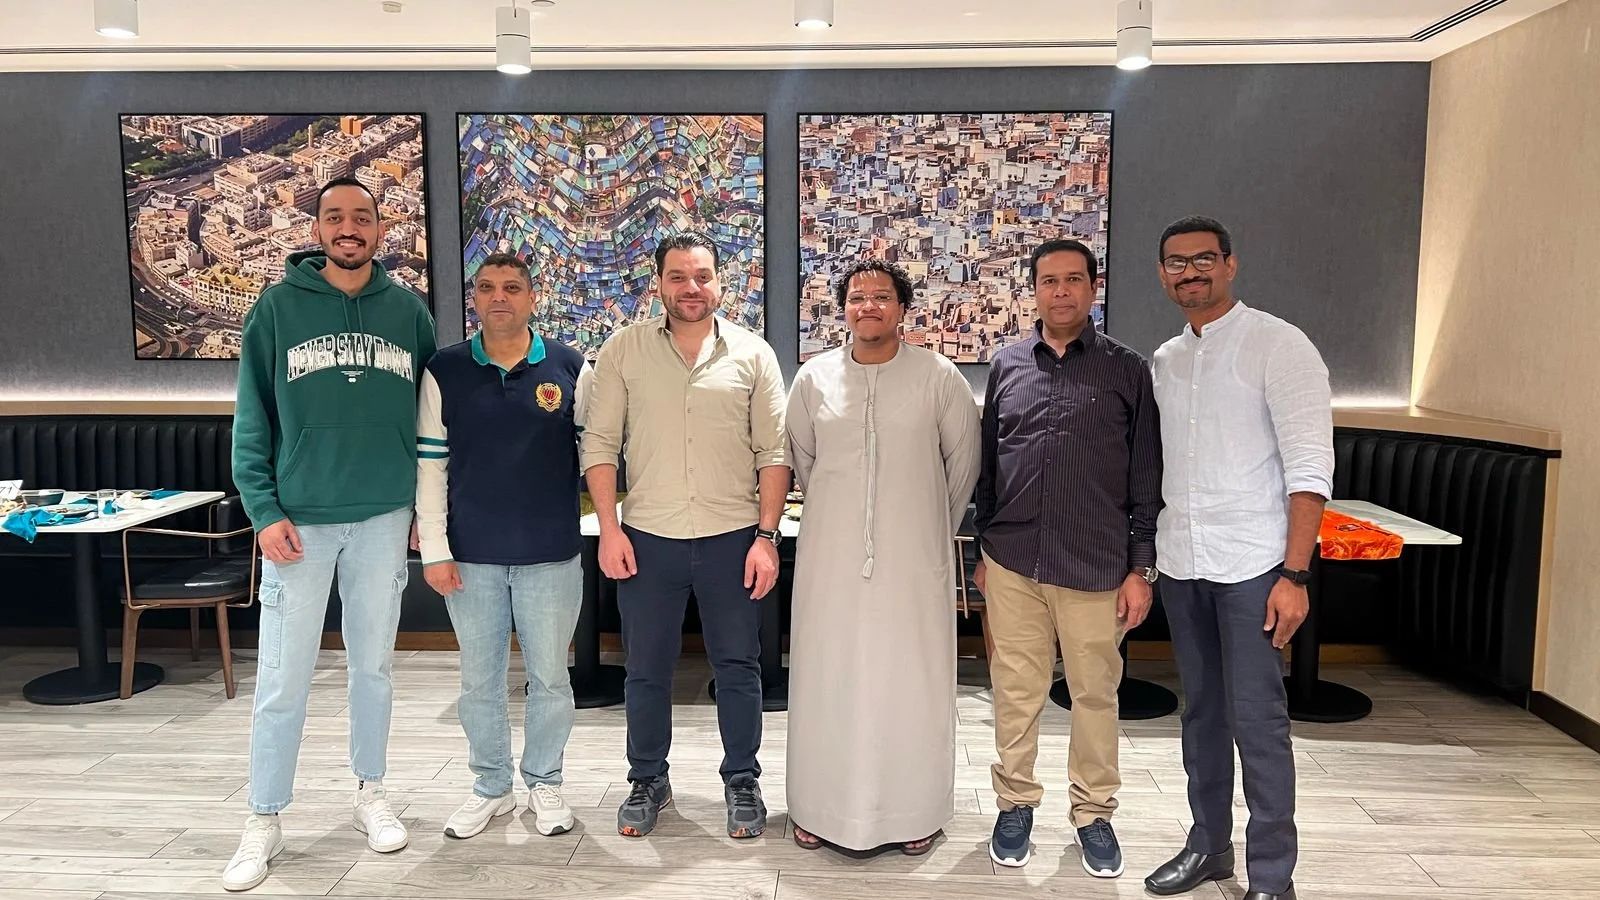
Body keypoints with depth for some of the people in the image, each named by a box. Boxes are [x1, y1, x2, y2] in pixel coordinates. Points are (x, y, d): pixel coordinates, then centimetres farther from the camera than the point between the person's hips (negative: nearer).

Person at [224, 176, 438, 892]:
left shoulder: (409, 311, 4)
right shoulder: (276, 307, -1)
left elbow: (430, 414, 8)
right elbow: (252, 417, -1)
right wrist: (264, 510, -9)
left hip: (384, 518, 2)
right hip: (299, 519, -1)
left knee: (373, 666, 14)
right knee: (282, 679, 4)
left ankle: (370, 791, 31)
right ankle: (263, 821, 20)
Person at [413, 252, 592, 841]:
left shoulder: (570, 368, -1)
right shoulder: (444, 372, 1)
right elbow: (429, 463, 1)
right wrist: (433, 549, -2)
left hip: (552, 554, -1)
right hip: (471, 556, 1)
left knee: (549, 676, 10)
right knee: (479, 680, 12)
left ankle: (545, 783, 28)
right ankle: (491, 787, 29)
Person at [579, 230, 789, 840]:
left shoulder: (752, 354, 1)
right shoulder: (623, 350, 2)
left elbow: (773, 453, 0)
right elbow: (600, 443, 1)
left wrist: (766, 536, -6)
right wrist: (609, 529, -6)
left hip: (733, 537, 0)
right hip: (647, 537, 1)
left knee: (738, 667, 10)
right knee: (646, 670, 12)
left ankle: (742, 781, 28)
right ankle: (647, 782, 31)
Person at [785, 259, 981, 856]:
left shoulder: (939, 377, -3)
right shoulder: (814, 378, 3)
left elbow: (963, 461, 6)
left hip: (914, 560, -1)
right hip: (831, 559, 2)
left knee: (913, 681, 6)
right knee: (827, 679, 7)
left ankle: (915, 812, 22)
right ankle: (820, 808, 23)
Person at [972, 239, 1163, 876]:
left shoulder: (1127, 369, 2)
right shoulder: (1007, 365, 8)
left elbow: (1146, 477, 2)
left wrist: (1141, 568, -2)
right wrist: (982, 548, 12)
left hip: (1097, 566, -1)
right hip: (1013, 563, 2)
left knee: (1096, 692, 9)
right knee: (1016, 691, 9)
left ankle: (1094, 813, 27)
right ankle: (1015, 803, 27)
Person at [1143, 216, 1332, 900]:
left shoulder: (1277, 344, -6)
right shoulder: (1164, 360, 11)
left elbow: (1310, 467, -11)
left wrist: (1294, 574, -16)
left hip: (1251, 563, -5)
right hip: (1180, 562, 6)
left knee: (1256, 719, -1)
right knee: (1201, 710, 15)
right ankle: (1208, 844, 29)